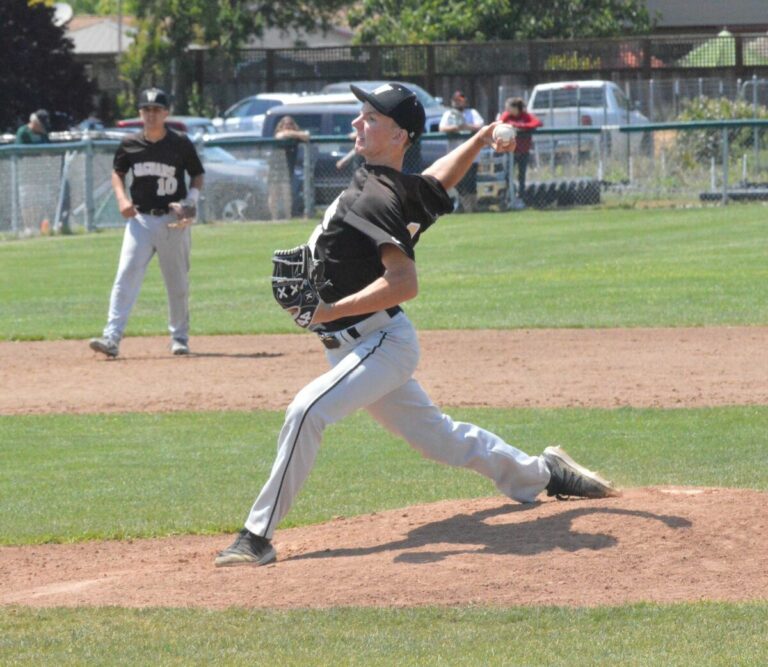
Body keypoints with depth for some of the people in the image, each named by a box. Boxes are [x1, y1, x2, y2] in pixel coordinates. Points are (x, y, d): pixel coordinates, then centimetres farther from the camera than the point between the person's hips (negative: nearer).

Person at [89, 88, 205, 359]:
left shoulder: (180, 143, -5)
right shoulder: (130, 144, 0)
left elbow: (197, 175, 5)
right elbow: (118, 172, 15)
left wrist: (190, 202, -12)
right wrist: (122, 198, -3)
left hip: (173, 221, -1)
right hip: (140, 219, 1)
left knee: (178, 282, 9)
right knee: (126, 276, -13)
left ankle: (179, 337, 26)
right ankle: (112, 338, -19)